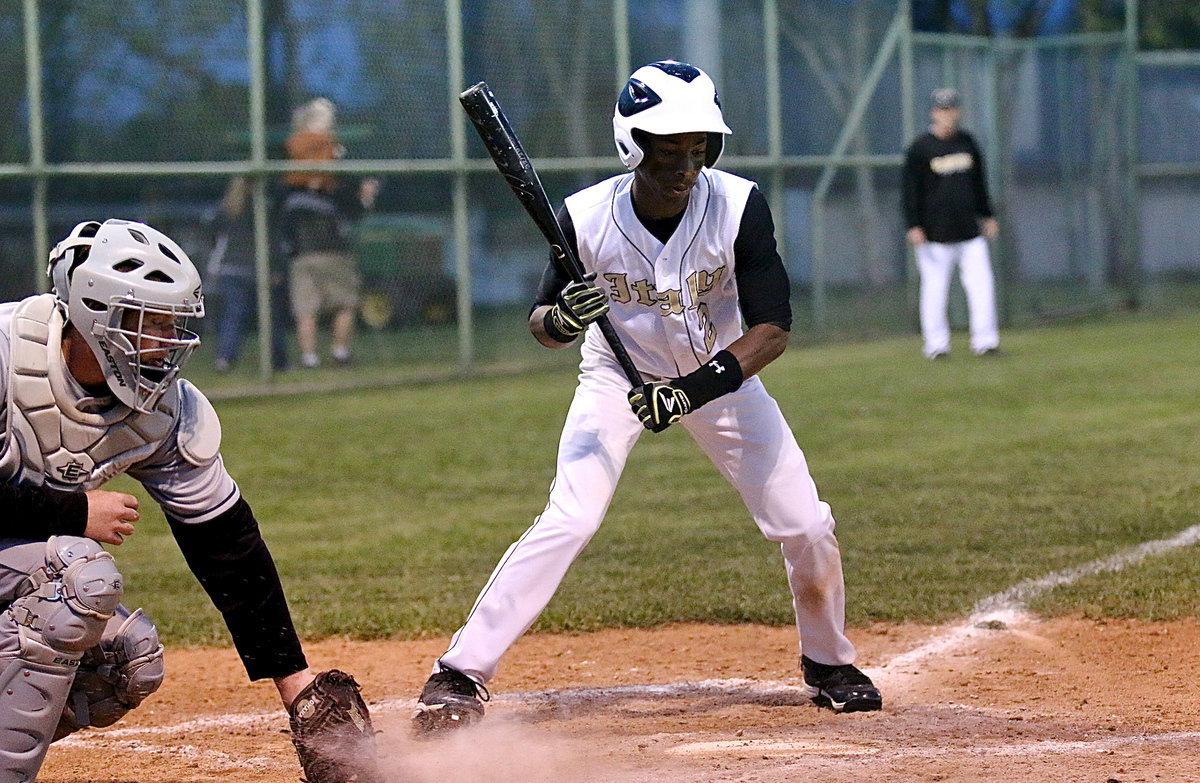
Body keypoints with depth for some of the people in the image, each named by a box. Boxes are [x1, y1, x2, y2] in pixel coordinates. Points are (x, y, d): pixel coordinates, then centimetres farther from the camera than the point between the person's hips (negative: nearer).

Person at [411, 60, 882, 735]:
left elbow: (773, 329, -26)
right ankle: (461, 673, -14)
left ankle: (829, 663, 25)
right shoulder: (588, 218, -24)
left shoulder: (738, 206, -25)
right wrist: (560, 320, -35)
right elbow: (543, 322, -10)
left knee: (807, 526, -3)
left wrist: (695, 390, -38)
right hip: (620, 373, -1)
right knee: (570, 520, -20)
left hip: (720, 374, 1)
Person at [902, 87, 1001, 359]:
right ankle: (936, 344, 6)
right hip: (935, 232, -4)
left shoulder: (967, 142, 11)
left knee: (981, 284, -2)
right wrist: (914, 226, -10)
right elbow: (911, 190, -4)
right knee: (935, 287, -2)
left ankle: (985, 341, 2)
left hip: (969, 228, 4)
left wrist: (987, 216, 20)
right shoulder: (920, 148, -4)